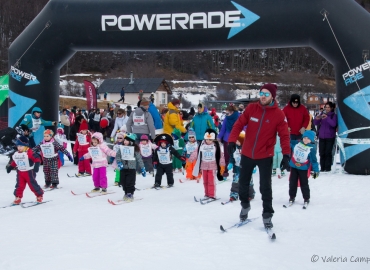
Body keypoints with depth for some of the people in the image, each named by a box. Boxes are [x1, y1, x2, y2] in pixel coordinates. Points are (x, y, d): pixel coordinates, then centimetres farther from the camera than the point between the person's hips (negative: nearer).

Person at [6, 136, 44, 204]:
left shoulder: (29, 153, -16)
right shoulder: (16, 154, 6)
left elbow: (37, 159, -18)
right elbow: (14, 162, 20)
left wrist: (36, 166, -26)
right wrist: (10, 167, 15)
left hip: (29, 172, -6)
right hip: (20, 172, 6)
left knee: (32, 185, -1)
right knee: (19, 185, 5)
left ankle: (39, 196, 13)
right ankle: (18, 198, 14)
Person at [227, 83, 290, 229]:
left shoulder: (278, 114, -11)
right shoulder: (251, 108, -5)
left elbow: (284, 135, -12)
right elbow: (239, 124, -3)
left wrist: (286, 154, -21)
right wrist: (232, 140, -17)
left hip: (265, 156, -3)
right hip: (247, 154, 3)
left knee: (265, 187, -1)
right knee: (243, 183, 16)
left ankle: (267, 215, 13)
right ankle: (245, 205, 41)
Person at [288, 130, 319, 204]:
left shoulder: (311, 148, -16)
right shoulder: (298, 144, -4)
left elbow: (313, 160, -12)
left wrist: (316, 170, -10)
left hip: (303, 169, -4)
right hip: (293, 166, 4)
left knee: (304, 184, 2)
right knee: (292, 183, 10)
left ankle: (306, 198, 16)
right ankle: (292, 197, 22)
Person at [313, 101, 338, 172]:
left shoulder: (334, 115, -3)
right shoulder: (322, 114, 8)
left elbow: (333, 124, -18)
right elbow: (316, 123, 5)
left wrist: (327, 118, -31)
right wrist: (317, 119, -18)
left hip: (330, 137, -4)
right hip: (321, 137, 4)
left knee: (328, 152, -3)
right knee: (321, 153, 5)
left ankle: (328, 168, 3)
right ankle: (322, 168, 11)